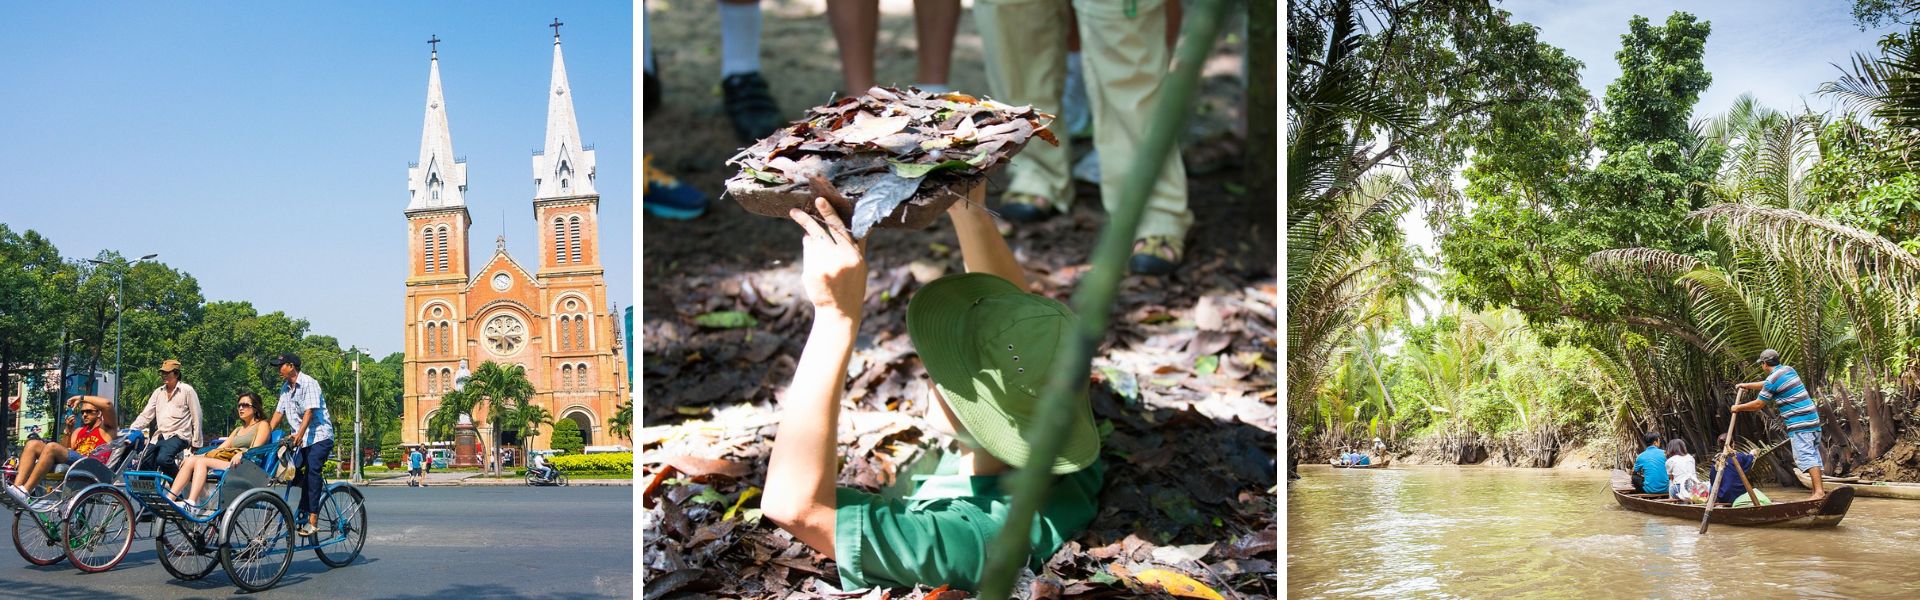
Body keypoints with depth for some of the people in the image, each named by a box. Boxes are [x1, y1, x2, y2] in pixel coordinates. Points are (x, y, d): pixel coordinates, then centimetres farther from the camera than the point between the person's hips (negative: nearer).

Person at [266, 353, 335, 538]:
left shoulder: (309, 383, -11)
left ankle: (312, 519, -21)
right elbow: (279, 412, 13)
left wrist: (299, 434, -31)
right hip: (301, 439, 8)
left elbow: (309, 411, -20)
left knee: (312, 471, -17)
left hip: (319, 436, -8)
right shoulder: (285, 388, 14)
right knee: (293, 473, -5)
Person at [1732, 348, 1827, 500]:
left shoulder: (1773, 379, -11)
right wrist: (1747, 385, 41)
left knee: (1805, 456, -13)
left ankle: (1818, 491, -21)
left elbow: (1758, 404, -4)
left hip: (1799, 424, -9)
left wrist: (1738, 408, 11)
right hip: (1813, 419, 9)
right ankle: (1818, 489, 14)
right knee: (1813, 454, 12)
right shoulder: (1789, 370, 15)